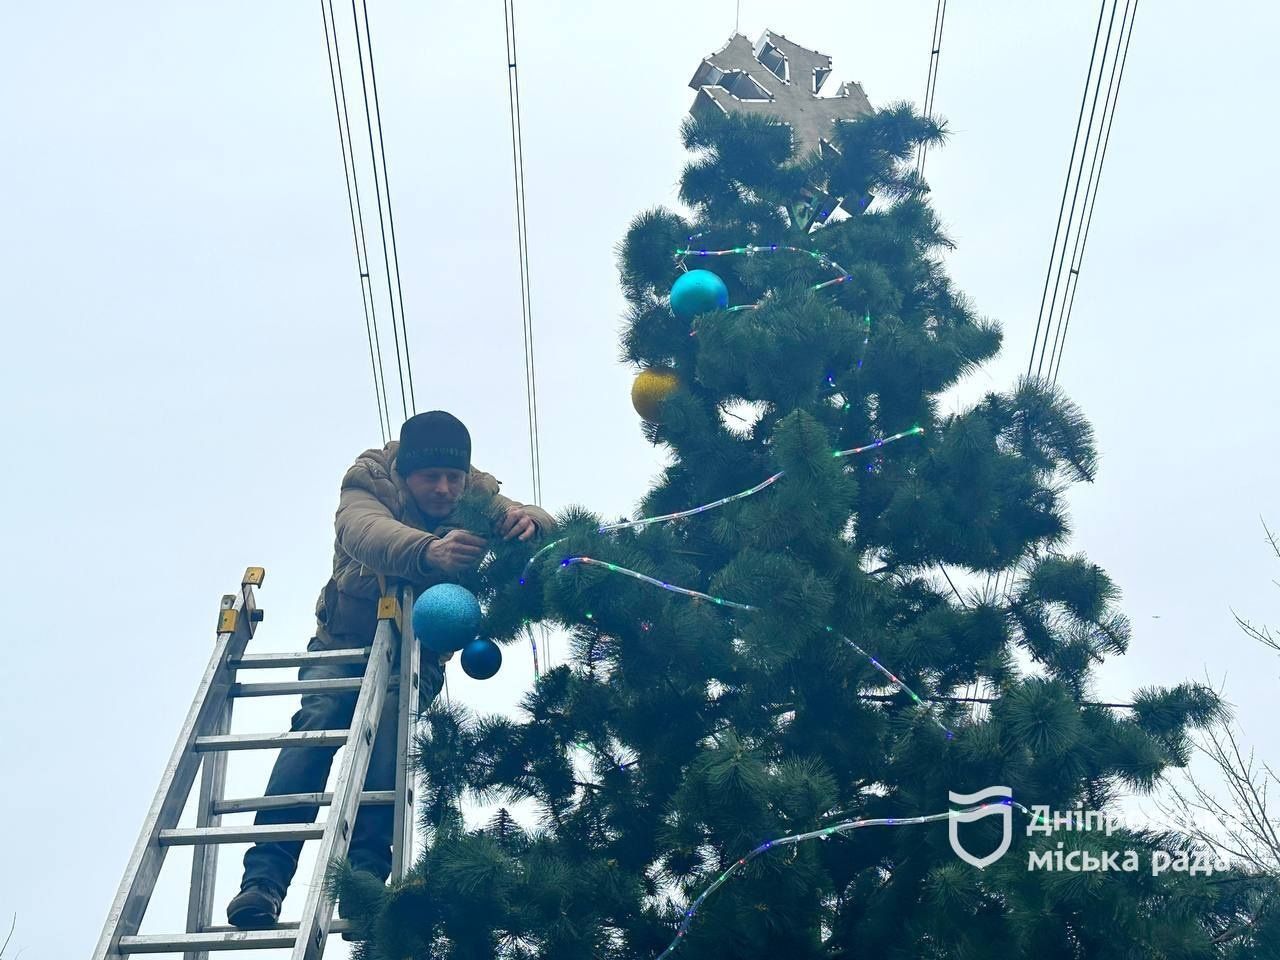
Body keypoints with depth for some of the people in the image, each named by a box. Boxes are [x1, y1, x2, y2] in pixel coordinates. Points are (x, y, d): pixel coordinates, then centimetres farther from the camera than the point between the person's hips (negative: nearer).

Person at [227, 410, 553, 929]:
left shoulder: (477, 498, -9)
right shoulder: (368, 484, -19)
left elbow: (544, 529, -22)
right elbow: (364, 531, -42)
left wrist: (528, 520, -49)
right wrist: (428, 552, -64)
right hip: (344, 642, -1)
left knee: (389, 718, -30)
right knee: (320, 717, -28)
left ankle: (365, 877, -38)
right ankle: (264, 877, -33)